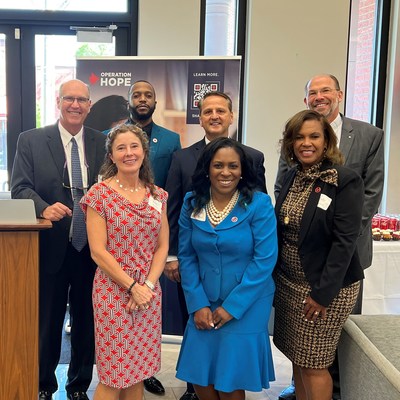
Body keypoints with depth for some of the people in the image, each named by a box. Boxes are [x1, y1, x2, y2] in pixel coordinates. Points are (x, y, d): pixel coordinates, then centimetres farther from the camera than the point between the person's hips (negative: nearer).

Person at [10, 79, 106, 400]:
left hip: (92, 249, 2)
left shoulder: (104, 143, 4)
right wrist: (44, 208, -25)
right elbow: (20, 187, -5)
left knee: (87, 322, 14)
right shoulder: (31, 140, 0)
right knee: (47, 322, 12)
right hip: (50, 248, -1)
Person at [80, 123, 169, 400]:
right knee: (113, 377, 3)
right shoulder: (100, 194, -6)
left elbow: (162, 246, 6)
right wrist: (132, 286, -13)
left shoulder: (157, 195, 7)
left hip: (149, 291, 4)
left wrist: (148, 285, -7)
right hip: (113, 290, -4)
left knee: (137, 374, 13)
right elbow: (98, 251, -10)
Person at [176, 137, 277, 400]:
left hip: (246, 306, -3)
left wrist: (232, 306, -14)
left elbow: (264, 260, -14)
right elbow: (186, 256, 0)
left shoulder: (259, 204, -12)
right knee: (200, 376, 12)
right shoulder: (192, 202, -1)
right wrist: (198, 304, -8)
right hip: (204, 303, 4)